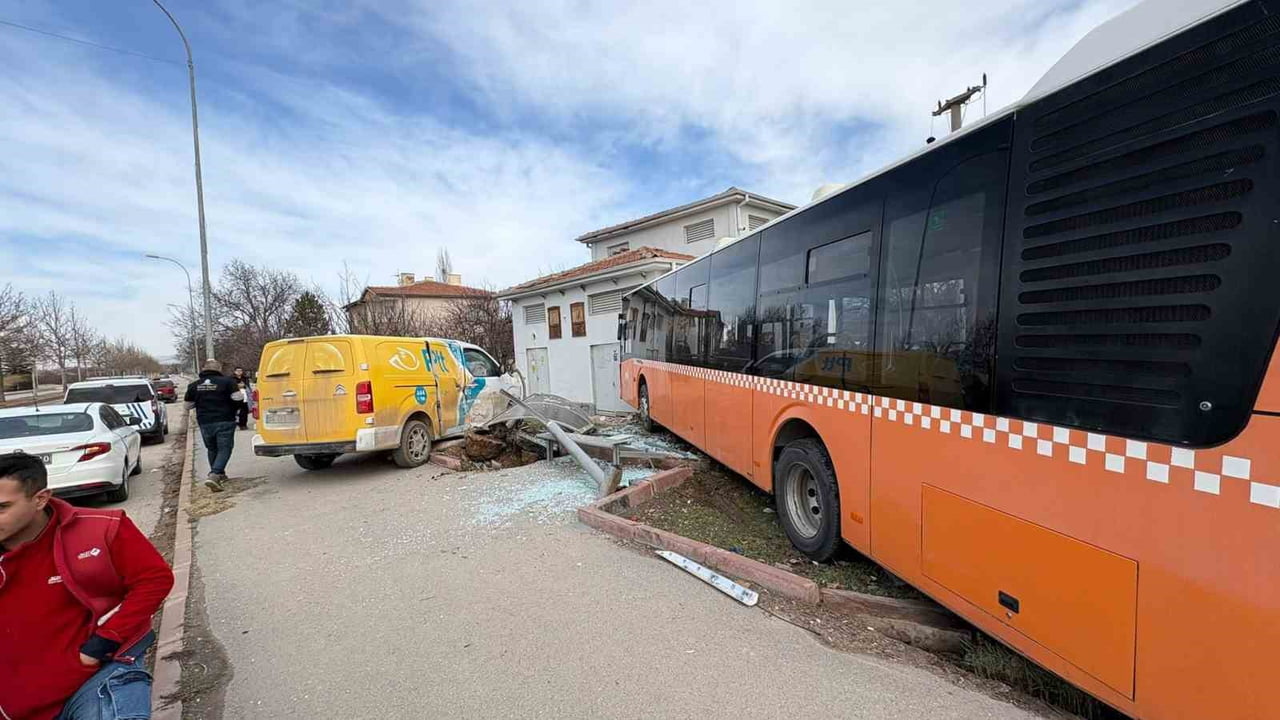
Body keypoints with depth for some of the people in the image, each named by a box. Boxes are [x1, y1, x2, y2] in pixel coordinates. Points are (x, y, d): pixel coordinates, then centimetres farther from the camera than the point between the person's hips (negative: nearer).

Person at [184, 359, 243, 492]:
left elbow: (188, 406, 13)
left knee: (212, 449, 19)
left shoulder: (194, 385, 7)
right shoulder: (226, 381, -8)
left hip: (205, 423, 5)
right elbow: (238, 397, -16)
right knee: (224, 449, -1)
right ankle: (213, 475, -17)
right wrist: (242, 393, 5)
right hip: (224, 422, -5)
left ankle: (219, 475, 29)